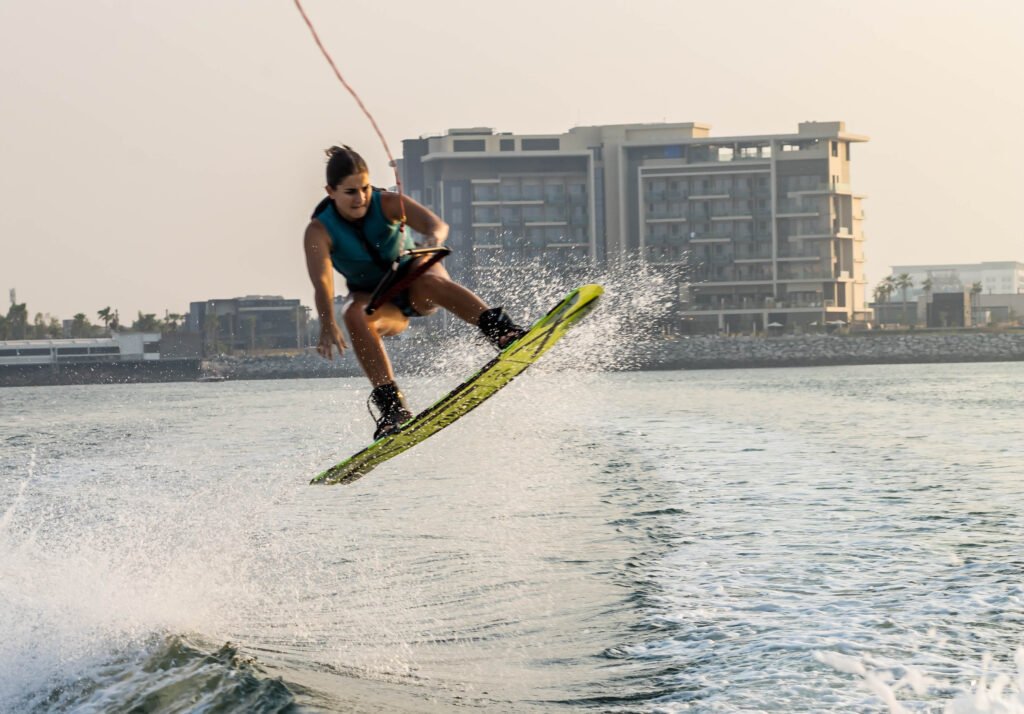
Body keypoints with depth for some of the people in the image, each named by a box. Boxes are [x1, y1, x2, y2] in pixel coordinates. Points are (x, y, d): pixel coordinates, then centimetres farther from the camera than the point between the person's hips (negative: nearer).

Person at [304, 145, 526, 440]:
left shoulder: (386, 203, -20)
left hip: (412, 276, -1)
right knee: (355, 315, -35)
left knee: (427, 281, -38)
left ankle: (502, 332, -46)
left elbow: (436, 223, -35)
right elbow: (321, 281, -36)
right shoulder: (319, 231, -20)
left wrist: (434, 236, -61)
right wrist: (327, 325, -55)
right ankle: (392, 406, -38)